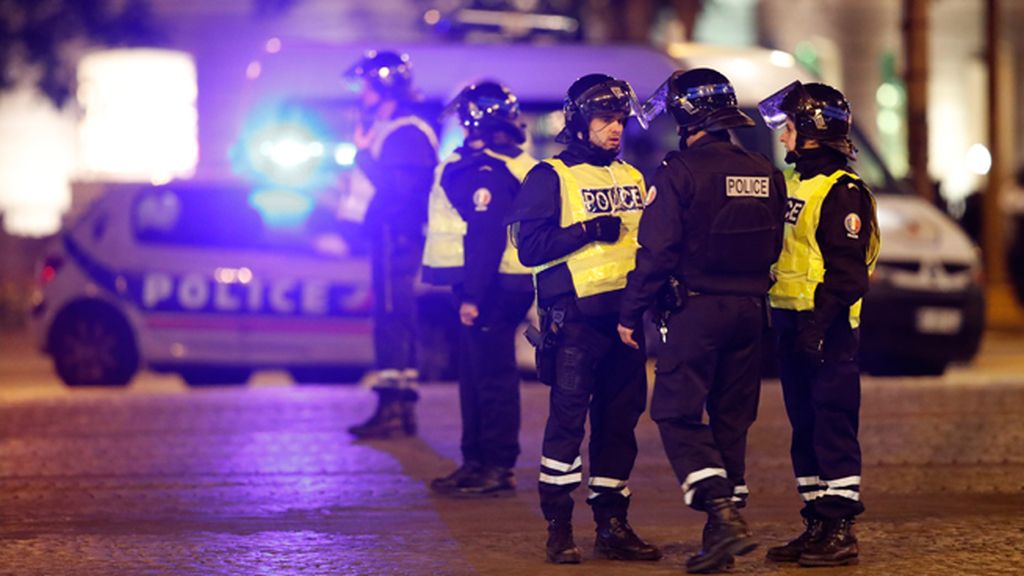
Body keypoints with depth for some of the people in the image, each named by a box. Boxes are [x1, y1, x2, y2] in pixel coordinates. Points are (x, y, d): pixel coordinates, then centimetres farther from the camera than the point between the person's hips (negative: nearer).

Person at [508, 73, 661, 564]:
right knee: (568, 417, -8)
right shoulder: (551, 177, -2)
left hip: (624, 314, 6)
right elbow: (530, 246, -11)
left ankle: (612, 524, 15)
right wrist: (588, 232, -16)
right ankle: (558, 528, -3)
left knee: (619, 420, 8)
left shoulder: (632, 178, 18)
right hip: (574, 316, -6)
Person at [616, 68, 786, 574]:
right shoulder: (765, 174, 8)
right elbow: (773, 248, 15)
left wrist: (631, 313, -7)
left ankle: (724, 514, -18)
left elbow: (657, 251, -14)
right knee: (730, 418, 12)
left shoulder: (680, 172, -12)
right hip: (750, 310, 6)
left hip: (697, 309, -6)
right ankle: (725, 527, 14)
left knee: (677, 413, -3)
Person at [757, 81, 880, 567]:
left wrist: (818, 322, -23)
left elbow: (848, 271, -17)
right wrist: (783, 324, 17)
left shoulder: (842, 192, -12)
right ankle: (816, 527, 17)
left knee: (833, 430, -6)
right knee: (805, 431, 11)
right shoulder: (792, 181, 16)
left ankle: (840, 532, -4)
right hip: (791, 326, 9)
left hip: (827, 331, -9)